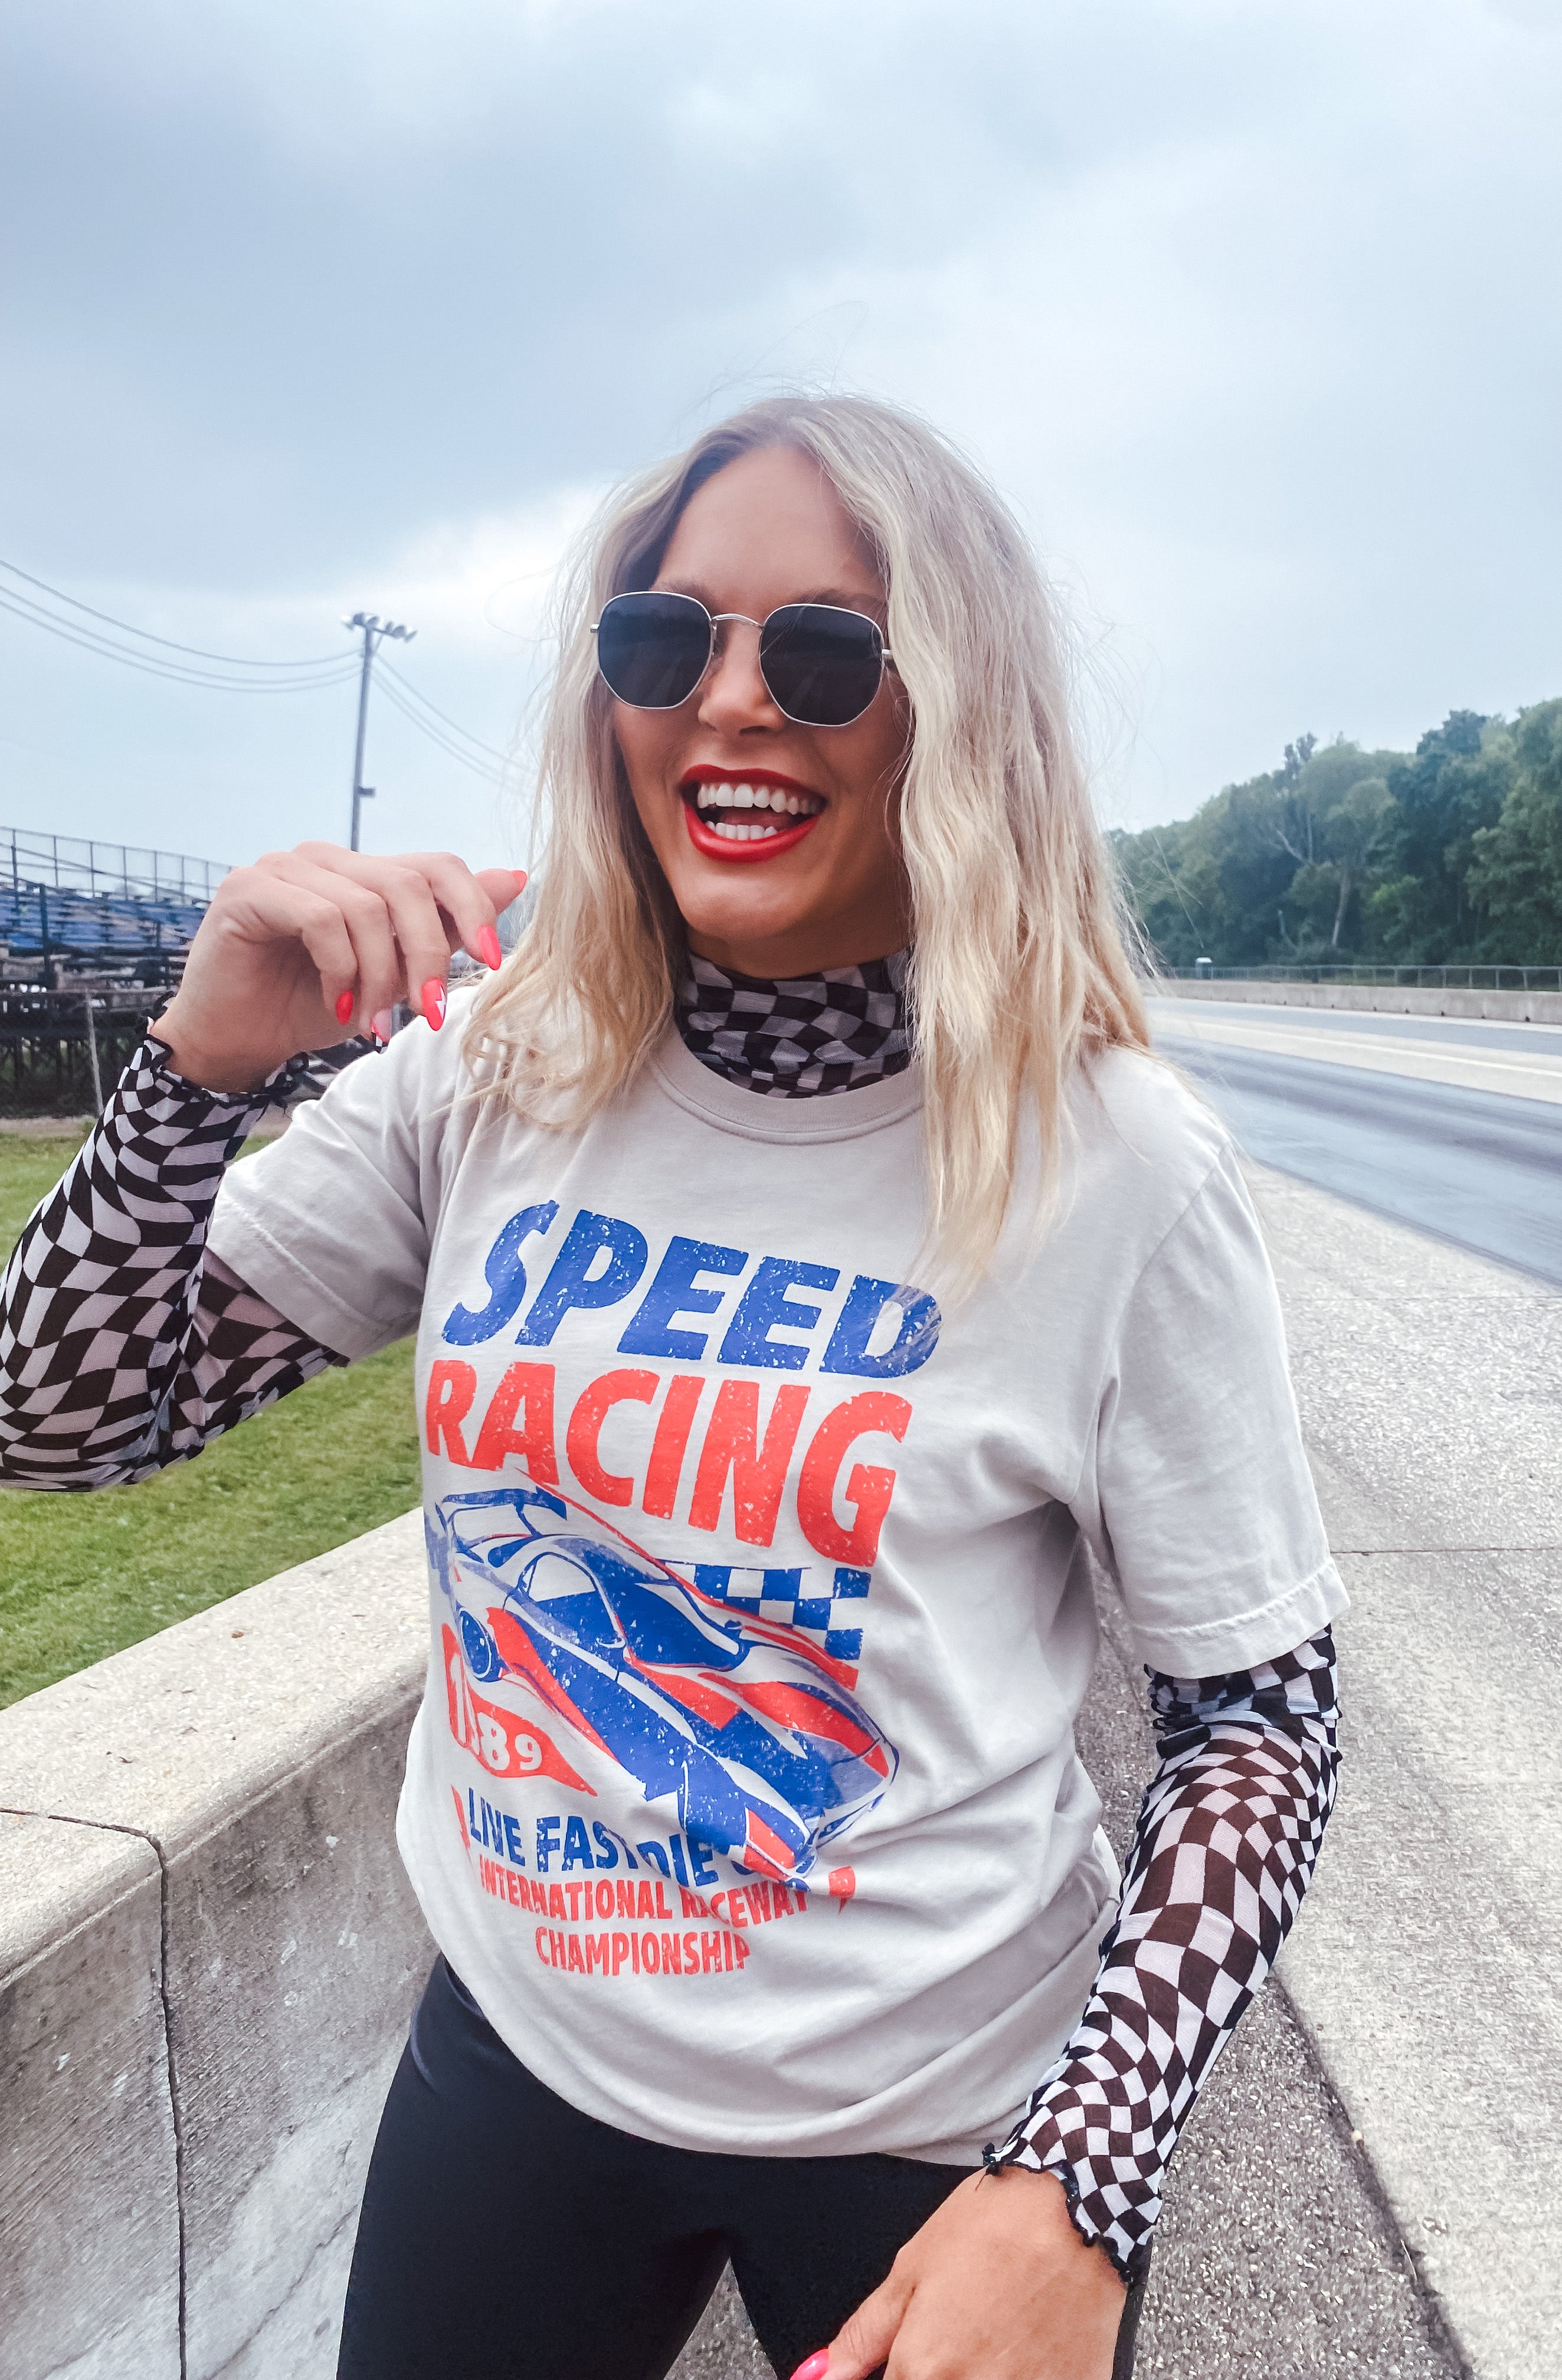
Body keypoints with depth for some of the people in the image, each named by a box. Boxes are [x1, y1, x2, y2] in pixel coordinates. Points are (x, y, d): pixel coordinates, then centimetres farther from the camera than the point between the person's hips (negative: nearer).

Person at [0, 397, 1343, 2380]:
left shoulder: (1111, 1169, -18)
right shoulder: (491, 1080, -9)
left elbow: (1259, 1705, -10)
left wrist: (1074, 2193, -17)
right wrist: (205, 1059, -21)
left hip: (936, 2129, -2)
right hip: (517, 2048, 4)